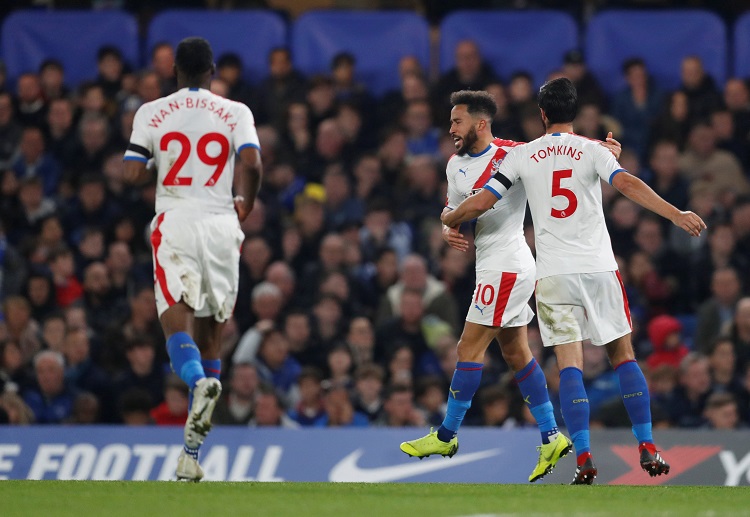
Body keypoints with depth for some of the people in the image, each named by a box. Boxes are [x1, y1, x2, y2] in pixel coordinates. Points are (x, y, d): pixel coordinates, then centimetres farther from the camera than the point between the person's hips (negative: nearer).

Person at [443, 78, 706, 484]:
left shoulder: (523, 155, 4)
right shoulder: (591, 150, 1)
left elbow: (480, 203, 4)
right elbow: (628, 185, -14)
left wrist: (451, 218, 24)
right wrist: (676, 215, -16)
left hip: (553, 274, 0)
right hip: (599, 267, 0)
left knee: (570, 364, -3)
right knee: (623, 355, 11)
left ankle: (584, 460, -14)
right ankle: (647, 449, 7)